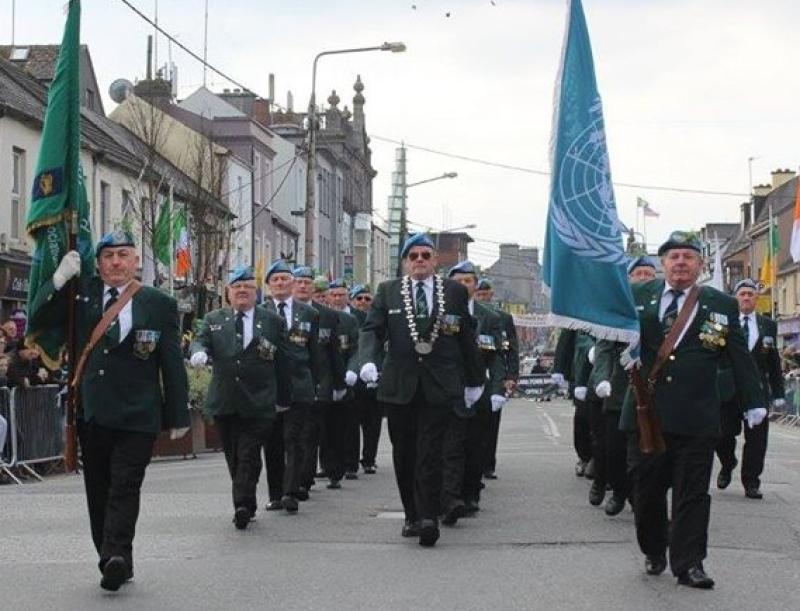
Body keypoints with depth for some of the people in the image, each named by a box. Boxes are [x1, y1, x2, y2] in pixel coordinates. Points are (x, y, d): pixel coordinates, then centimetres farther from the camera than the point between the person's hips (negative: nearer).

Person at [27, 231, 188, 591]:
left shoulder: (159, 304, 1)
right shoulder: (82, 294, 9)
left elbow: (172, 364, 2)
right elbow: (38, 321, 5)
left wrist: (178, 415, 1)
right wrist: (60, 279, -6)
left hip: (136, 415, -4)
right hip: (91, 413, 4)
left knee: (125, 488, -10)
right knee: (98, 491, 7)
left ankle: (116, 557, -17)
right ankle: (115, 562, 14)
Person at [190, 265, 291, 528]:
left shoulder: (273, 321, 7)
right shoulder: (213, 319, 13)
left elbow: (282, 363, 9)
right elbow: (200, 340, 1)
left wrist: (283, 398, 10)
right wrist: (199, 352, -24)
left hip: (258, 405, -3)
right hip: (224, 403, 3)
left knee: (249, 457, -11)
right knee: (234, 458, 8)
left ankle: (242, 507, -16)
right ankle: (247, 507, 17)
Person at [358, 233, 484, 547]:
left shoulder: (454, 291, 7)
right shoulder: (387, 291, 8)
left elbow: (466, 337, 11)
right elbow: (371, 330, 1)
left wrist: (474, 380, 14)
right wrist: (368, 360, -19)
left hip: (439, 385, -2)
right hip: (399, 384, 2)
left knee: (430, 453, -10)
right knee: (404, 454, 7)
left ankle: (428, 518, -12)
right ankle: (412, 516, 18)